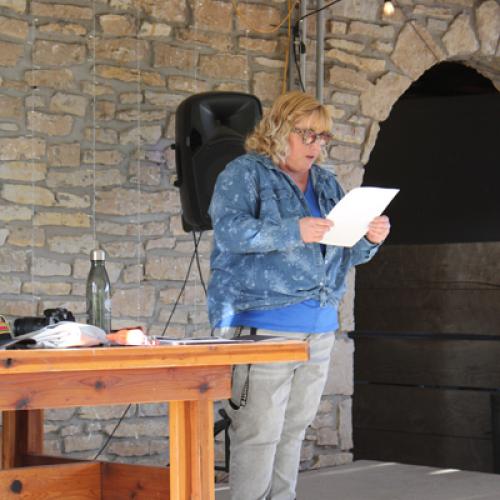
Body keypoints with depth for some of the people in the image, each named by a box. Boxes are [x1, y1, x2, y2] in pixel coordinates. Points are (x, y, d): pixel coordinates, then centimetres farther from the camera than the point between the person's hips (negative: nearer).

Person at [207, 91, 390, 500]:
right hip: (262, 324, -7)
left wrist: (371, 239, -3)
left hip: (319, 328, 7)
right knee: (259, 433, -9)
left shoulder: (326, 183, 19)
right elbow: (229, 231, -17)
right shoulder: (245, 173, -1)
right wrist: (294, 232, -28)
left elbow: (348, 252, 19)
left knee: (294, 430, 10)